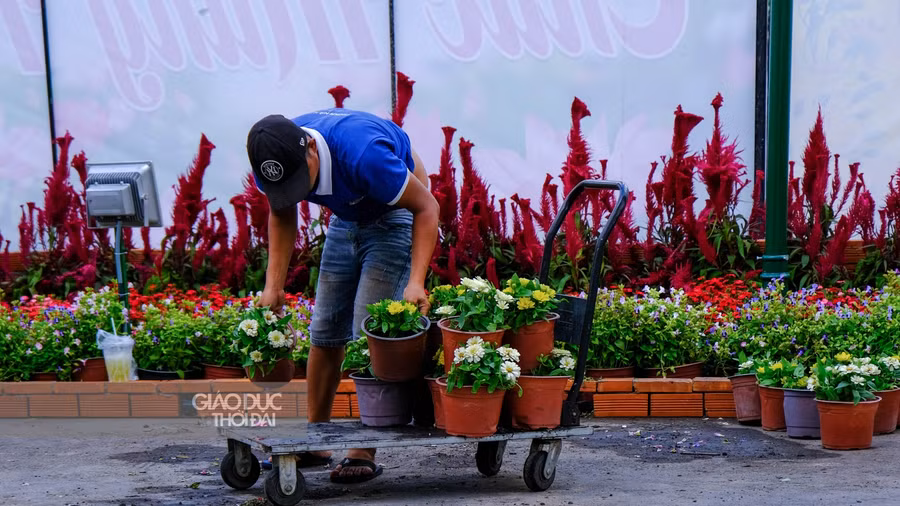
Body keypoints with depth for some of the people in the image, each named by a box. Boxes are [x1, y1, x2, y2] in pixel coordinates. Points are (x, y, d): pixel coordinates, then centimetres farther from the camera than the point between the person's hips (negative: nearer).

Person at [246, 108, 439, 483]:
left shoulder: (362, 153, -39)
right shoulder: (274, 161, -20)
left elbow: (426, 206, -28)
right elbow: (282, 216, 1)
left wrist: (415, 282, -36)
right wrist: (273, 285, -8)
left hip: (397, 213, -6)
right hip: (348, 215, 6)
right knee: (324, 330, 4)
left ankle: (364, 454, -6)